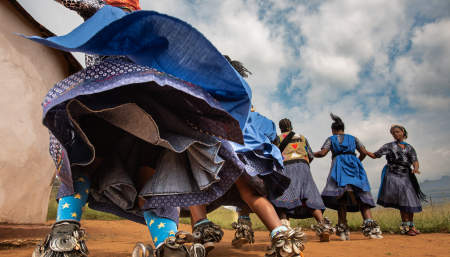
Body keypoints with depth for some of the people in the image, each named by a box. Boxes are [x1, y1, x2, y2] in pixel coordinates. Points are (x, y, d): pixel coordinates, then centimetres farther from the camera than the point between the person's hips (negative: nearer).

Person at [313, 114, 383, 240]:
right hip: (354, 165, 3)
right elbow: (364, 152, 15)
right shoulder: (353, 138, 25)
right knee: (360, 196, 0)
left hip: (339, 165, -3)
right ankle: (369, 223, -18)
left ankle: (343, 229, -17)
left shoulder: (331, 139, 17)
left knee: (341, 197, -9)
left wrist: (312, 154, 19)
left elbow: (322, 153, 3)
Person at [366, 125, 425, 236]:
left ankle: (411, 225, 22)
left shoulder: (409, 148, 14)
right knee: (403, 201, -11)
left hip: (406, 176, 4)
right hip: (393, 175, -4)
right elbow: (375, 155, 3)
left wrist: (416, 168, -20)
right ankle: (405, 226, -4)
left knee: (411, 201, 6)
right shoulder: (389, 146, 7)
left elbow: (415, 161, 2)